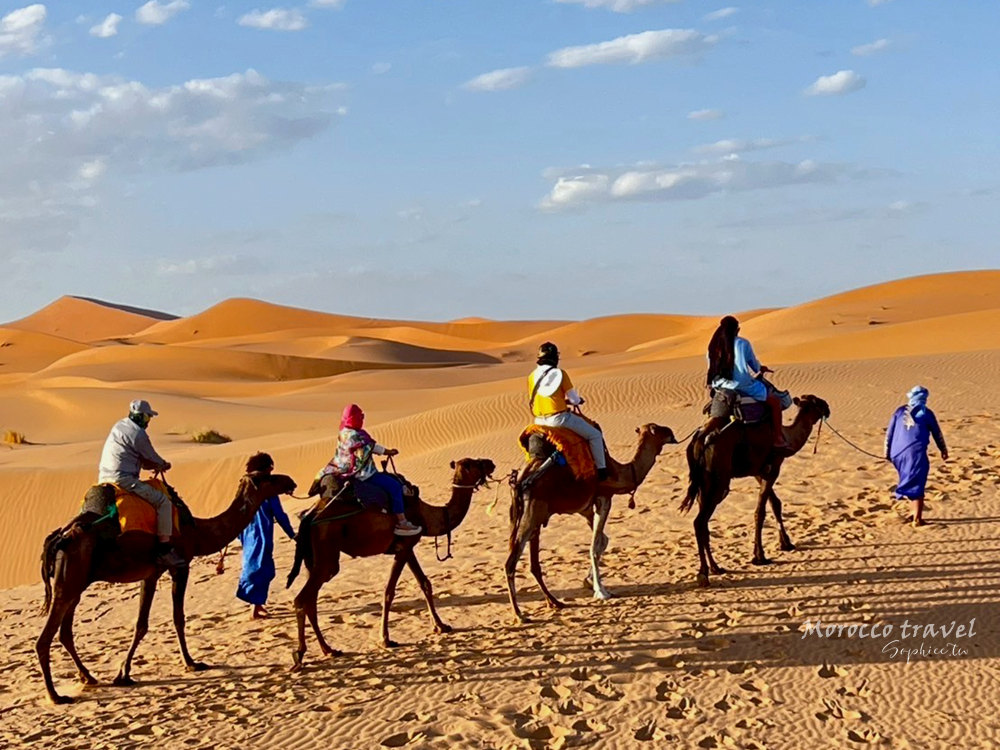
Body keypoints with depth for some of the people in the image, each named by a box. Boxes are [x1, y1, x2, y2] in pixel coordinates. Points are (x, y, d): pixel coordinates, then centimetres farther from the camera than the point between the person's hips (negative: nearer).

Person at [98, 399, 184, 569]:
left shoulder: (118, 426, 16)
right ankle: (164, 550, -13)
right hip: (124, 479, -9)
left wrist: (158, 464, 19)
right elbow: (153, 461, -1)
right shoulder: (138, 434, -10)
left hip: (104, 478, 9)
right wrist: (164, 465, 20)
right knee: (163, 501, -9)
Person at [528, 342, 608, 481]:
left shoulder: (532, 377, 4)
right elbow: (574, 399, -6)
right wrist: (578, 400, 20)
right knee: (595, 435, 6)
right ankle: (602, 470, 3)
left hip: (539, 421, 5)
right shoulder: (559, 374, -10)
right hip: (558, 419, -5)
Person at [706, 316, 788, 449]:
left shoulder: (714, 345, 3)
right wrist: (760, 370, 27)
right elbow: (756, 367, 1)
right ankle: (778, 438, 7)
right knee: (775, 401, 11)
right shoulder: (742, 343, -8)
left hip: (721, 387, 6)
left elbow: (713, 370, 11)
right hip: (743, 386, -6)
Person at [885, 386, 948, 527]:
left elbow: (889, 433, 10)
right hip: (916, 453, -4)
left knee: (909, 482, 18)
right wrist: (943, 450, 25)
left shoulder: (900, 411, 9)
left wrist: (887, 452, 18)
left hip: (898, 453, 4)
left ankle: (916, 514, 23)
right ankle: (917, 519, -4)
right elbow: (937, 434, 12)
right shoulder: (926, 413, 3)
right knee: (916, 485, -1)